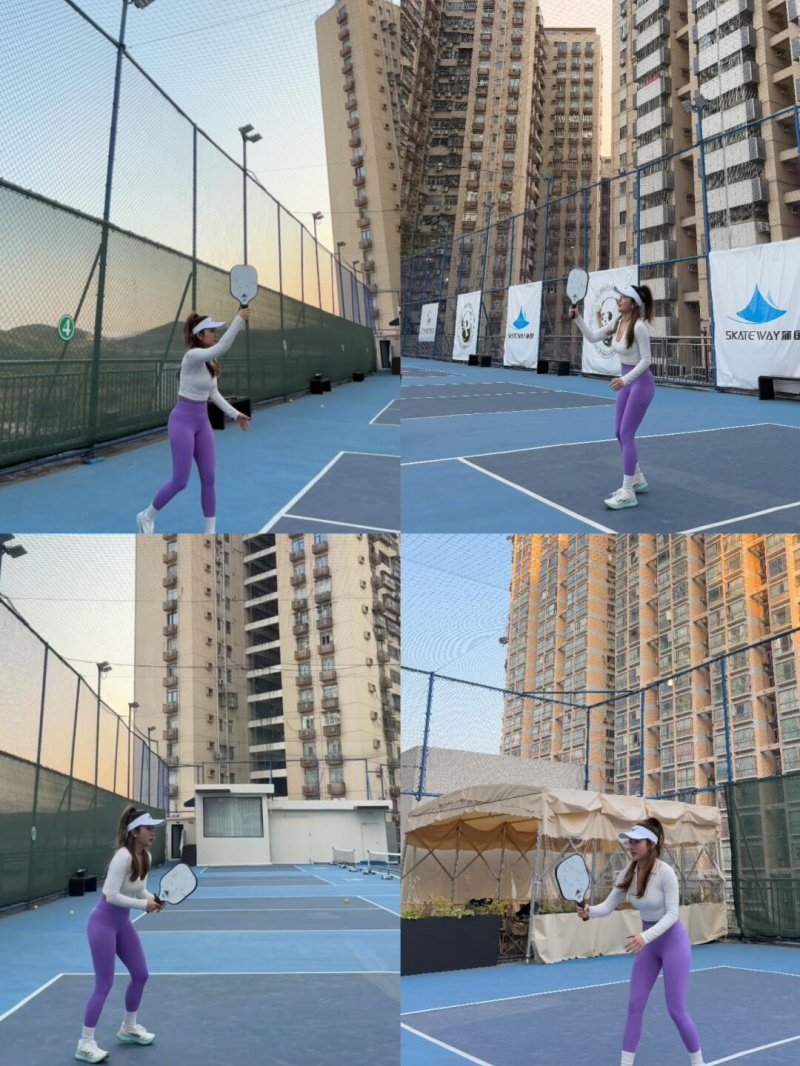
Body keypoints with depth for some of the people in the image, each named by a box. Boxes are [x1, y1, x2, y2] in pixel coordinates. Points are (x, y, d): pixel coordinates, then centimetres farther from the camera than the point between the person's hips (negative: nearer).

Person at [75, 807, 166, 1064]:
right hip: (103, 922, -9)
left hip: (123, 922, 9)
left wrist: (154, 899, -6)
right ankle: (85, 1044, 8)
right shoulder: (124, 856, -26)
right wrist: (143, 904, -25)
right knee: (104, 984, -4)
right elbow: (112, 895, -29)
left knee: (140, 974, 13)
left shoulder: (145, 856, 1)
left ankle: (128, 1028, 33)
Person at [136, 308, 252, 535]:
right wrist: (239, 319, -38)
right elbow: (222, 347, -37)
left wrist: (234, 414, 9)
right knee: (180, 481, -4)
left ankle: (210, 531, 14)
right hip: (183, 421, -8)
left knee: (209, 478, 6)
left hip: (202, 421, 8)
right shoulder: (193, 356, -20)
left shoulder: (210, 361, 6)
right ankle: (146, 516, 20)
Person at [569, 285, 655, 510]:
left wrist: (624, 379, -29)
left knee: (626, 434, -11)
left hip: (641, 383, -9)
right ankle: (637, 479, 30)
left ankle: (628, 494, -8)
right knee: (621, 433, 13)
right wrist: (577, 318, -3)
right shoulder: (617, 323, 3)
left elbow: (645, 360, -20)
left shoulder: (639, 326, -21)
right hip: (626, 382, 9)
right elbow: (592, 337, 10)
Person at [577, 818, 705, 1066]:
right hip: (648, 943, 6)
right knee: (634, 1005, 3)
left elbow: (672, 914, -25)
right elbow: (608, 906, -6)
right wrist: (589, 911, -28)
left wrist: (645, 936, -37)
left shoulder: (665, 872, -25)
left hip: (672, 941, -6)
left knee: (676, 1010, -1)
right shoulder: (629, 873, -7)